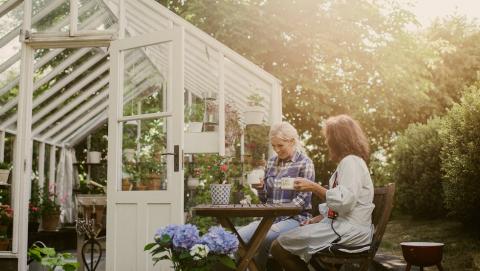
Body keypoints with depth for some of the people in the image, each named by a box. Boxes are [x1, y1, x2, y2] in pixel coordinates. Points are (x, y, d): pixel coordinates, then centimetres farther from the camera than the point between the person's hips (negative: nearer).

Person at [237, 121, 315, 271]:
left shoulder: (304, 163, -3)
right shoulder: (271, 162, 14)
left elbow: (302, 200, -11)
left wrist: (278, 215, -19)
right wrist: (260, 188, -6)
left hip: (294, 217, -5)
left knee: (263, 238, -33)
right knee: (238, 237, -24)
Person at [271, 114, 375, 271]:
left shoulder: (351, 161, -12)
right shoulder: (348, 162, 21)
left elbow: (344, 201, -25)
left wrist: (314, 187, -18)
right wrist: (316, 219, 12)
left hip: (350, 231, -11)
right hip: (343, 225, 11)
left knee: (279, 247, -13)